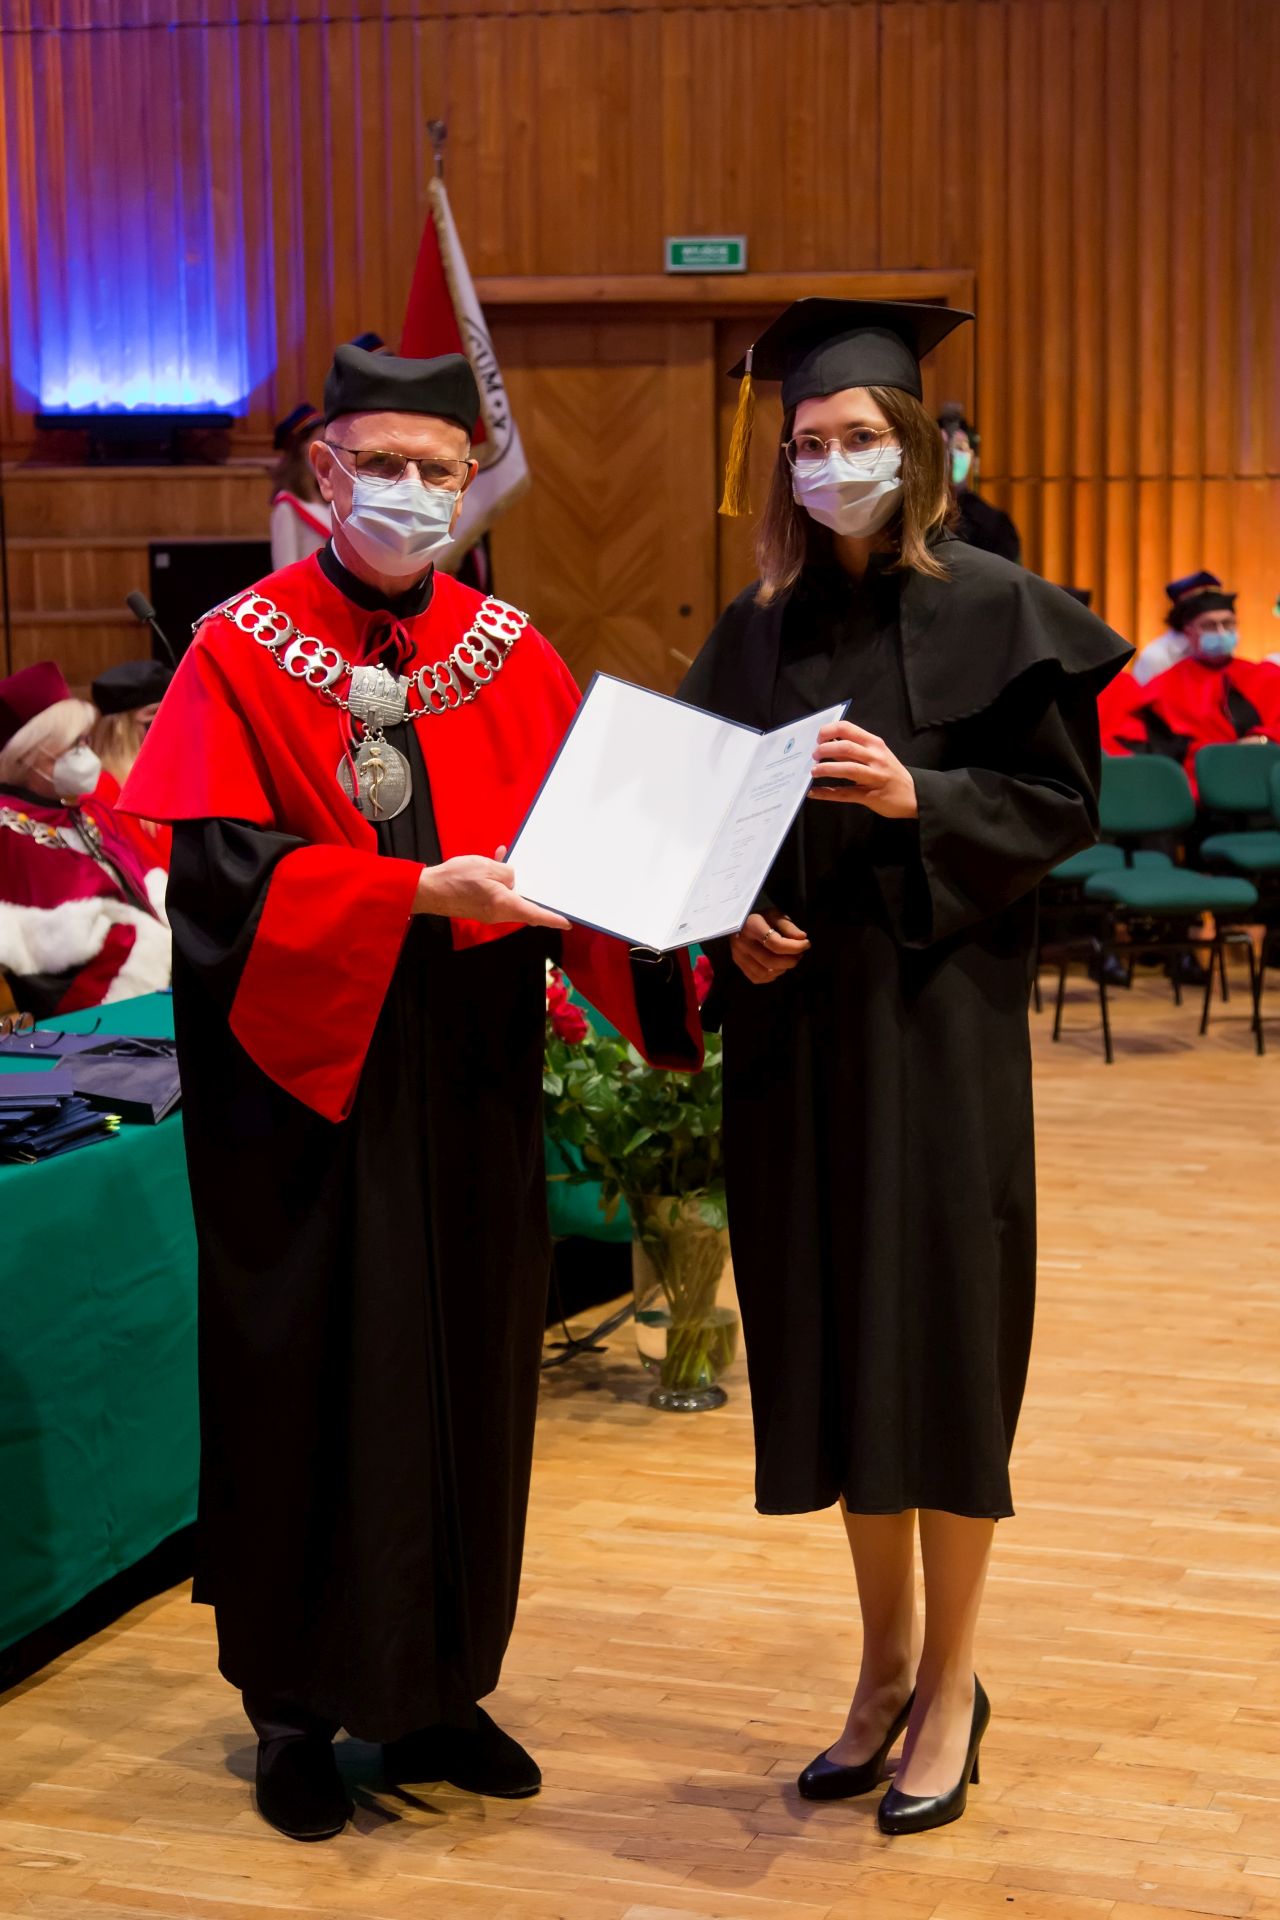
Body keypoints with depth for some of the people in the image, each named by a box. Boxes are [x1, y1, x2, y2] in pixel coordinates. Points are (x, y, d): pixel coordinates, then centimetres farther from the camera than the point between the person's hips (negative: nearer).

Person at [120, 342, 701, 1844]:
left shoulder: (512, 659, 7)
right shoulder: (242, 651, -5)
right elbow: (224, 873, -16)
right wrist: (421, 892, -26)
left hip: (473, 1084, 4)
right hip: (305, 1076, -4)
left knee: (469, 1371, 11)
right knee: (308, 1383, 5)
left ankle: (437, 1687, 27)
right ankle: (297, 1705, 21)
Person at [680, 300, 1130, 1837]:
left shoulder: (994, 609, -3)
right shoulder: (758, 628, 10)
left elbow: (1061, 801, -6)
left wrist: (915, 798, -21)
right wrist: (733, 920, -6)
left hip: (938, 1018, -4)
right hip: (796, 1018, 5)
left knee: (937, 1334, -1)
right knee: (832, 1342, 10)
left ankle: (950, 1683, 15)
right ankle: (885, 1664, 25)